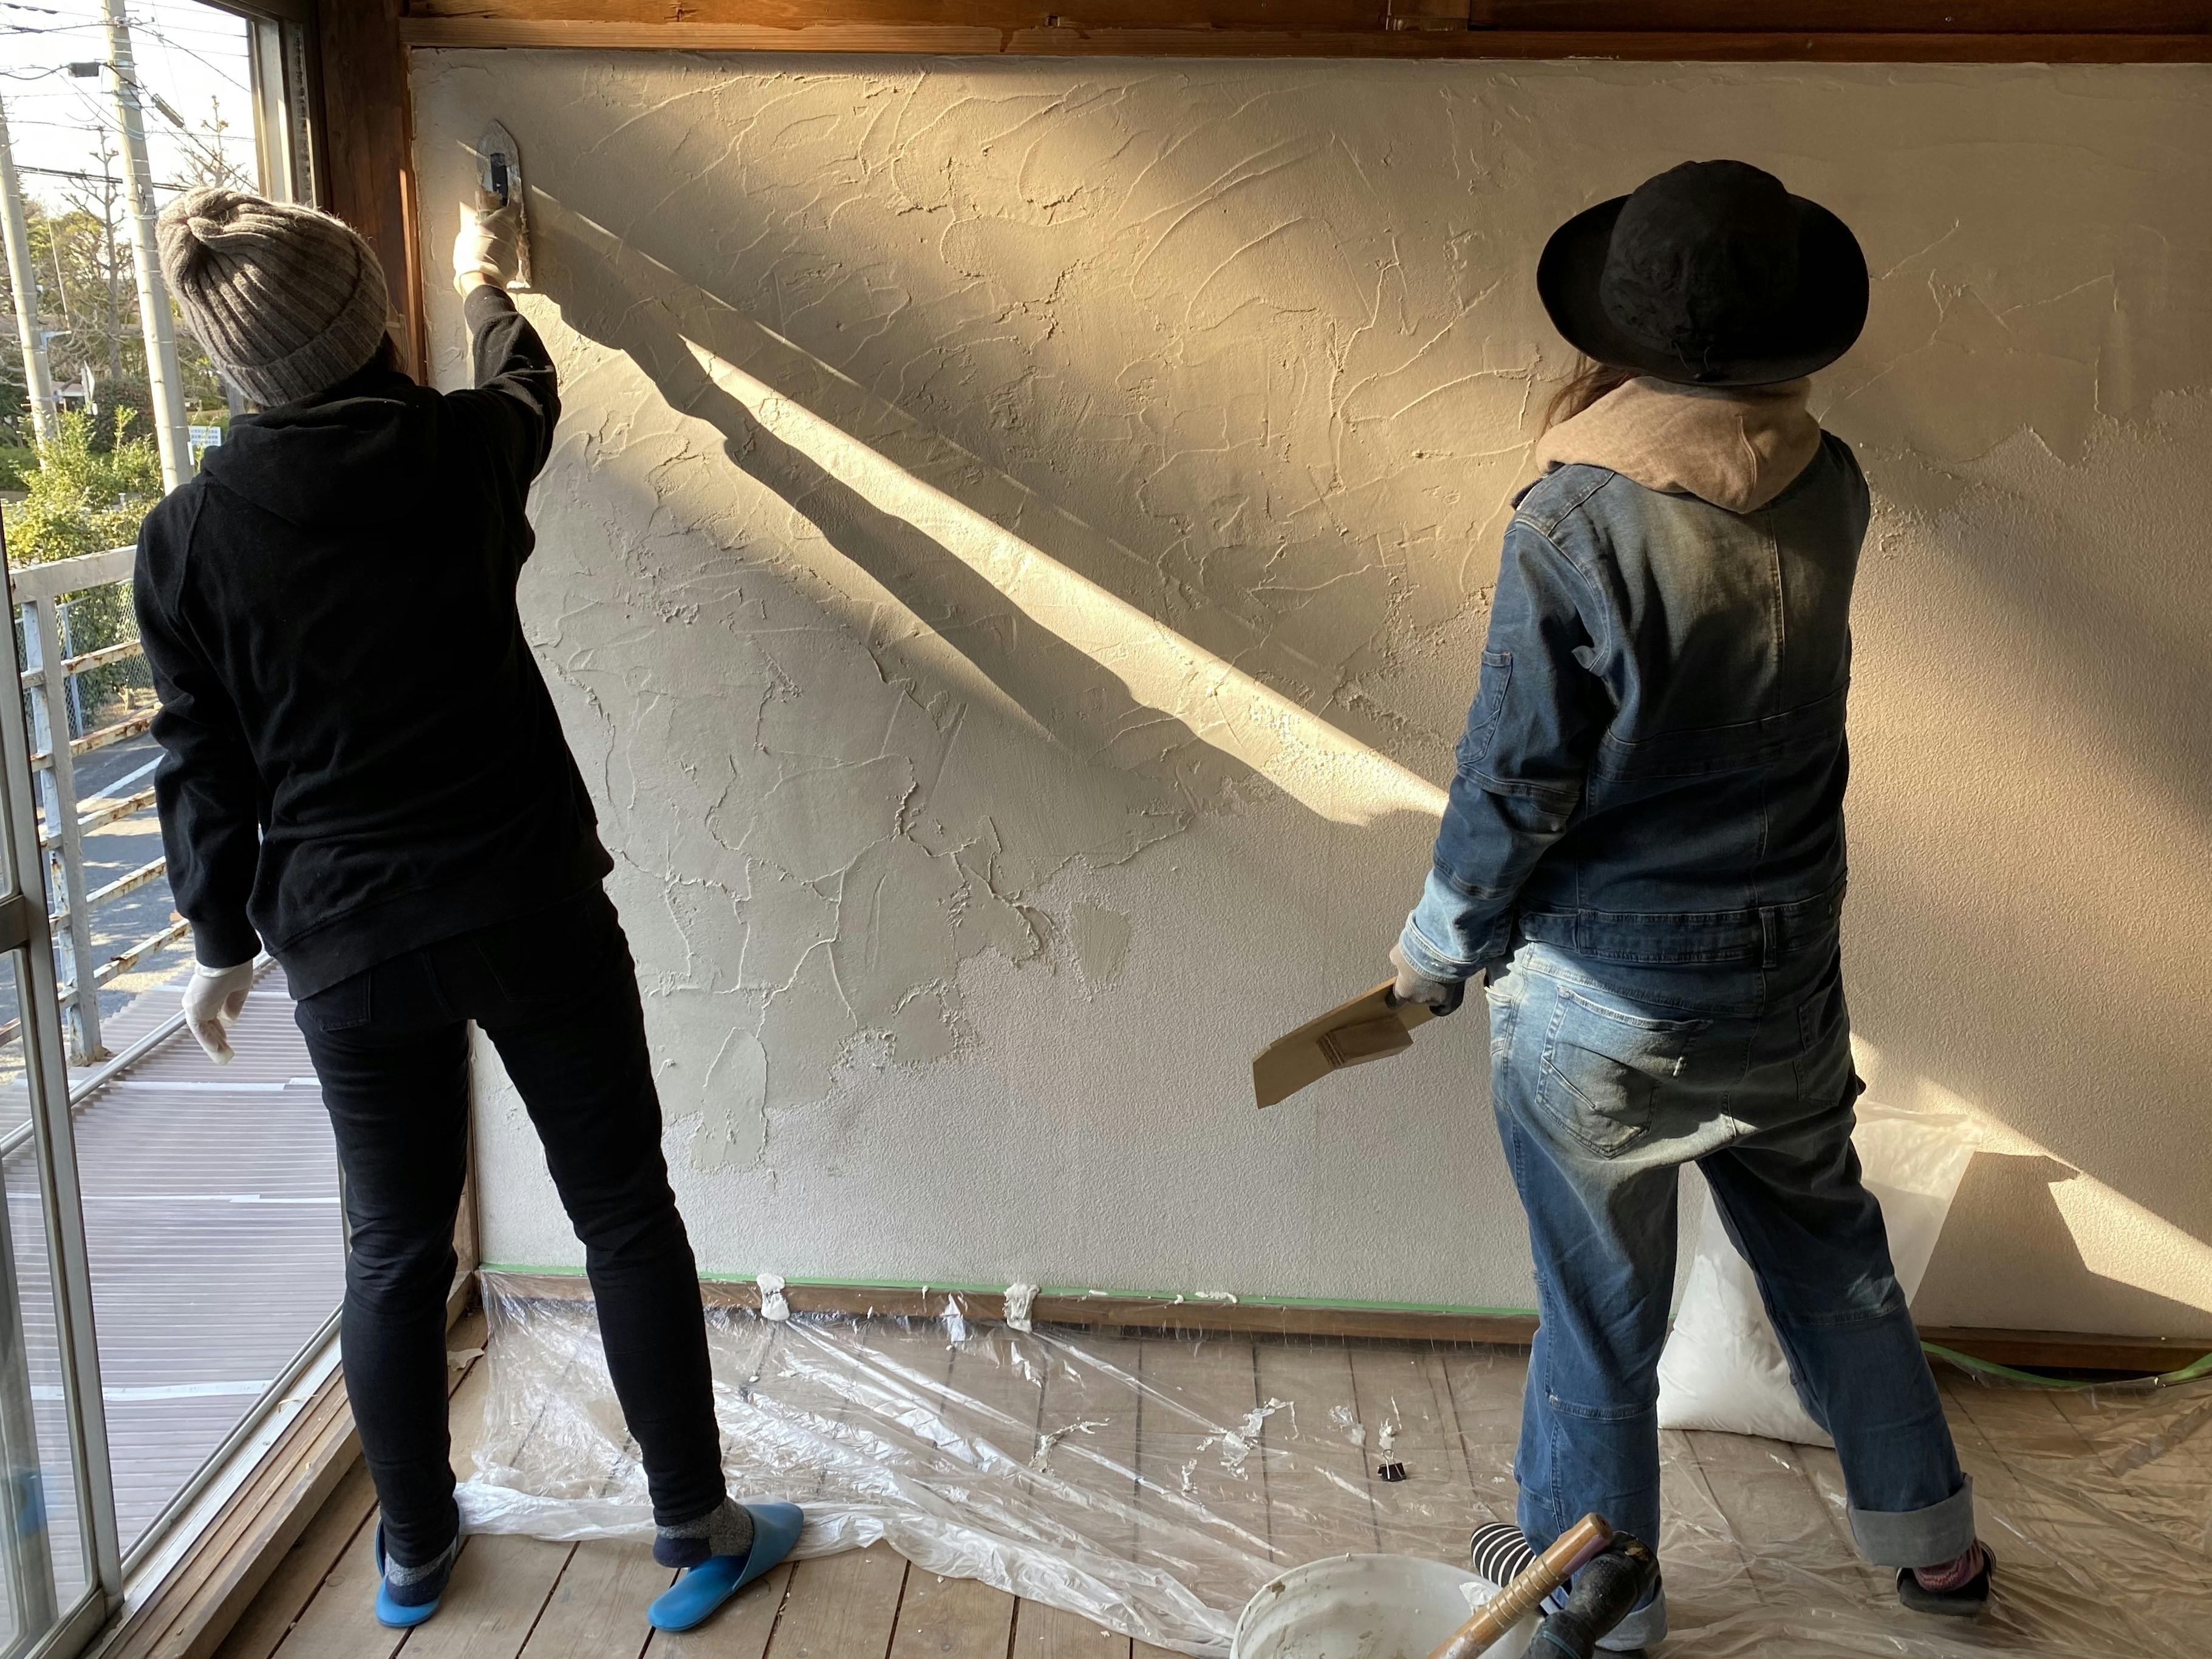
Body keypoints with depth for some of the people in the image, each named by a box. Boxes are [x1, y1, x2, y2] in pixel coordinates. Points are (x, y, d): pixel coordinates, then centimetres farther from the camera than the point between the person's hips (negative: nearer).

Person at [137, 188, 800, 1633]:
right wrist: (487, 287, 39)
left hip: (346, 946, 2)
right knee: (626, 1212, 9)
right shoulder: (461, 451, -6)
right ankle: (698, 1530, 19)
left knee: (397, 1249, 17)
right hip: (530, 906, -2)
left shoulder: (187, 537, -3)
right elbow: (528, 389, 19)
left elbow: (203, 767, 2)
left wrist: (224, 942, 15)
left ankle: (414, 1550, 35)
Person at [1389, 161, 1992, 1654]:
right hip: (1786, 969, 5)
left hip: (1604, 994, -5)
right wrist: (1617, 411, 12)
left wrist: (1441, 948, 0)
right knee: (1826, 1237, 27)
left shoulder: (1574, 525, -22)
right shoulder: (1828, 489, -6)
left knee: (1603, 1308, 14)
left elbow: (1517, 780, -16)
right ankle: (1931, 1536, 46)